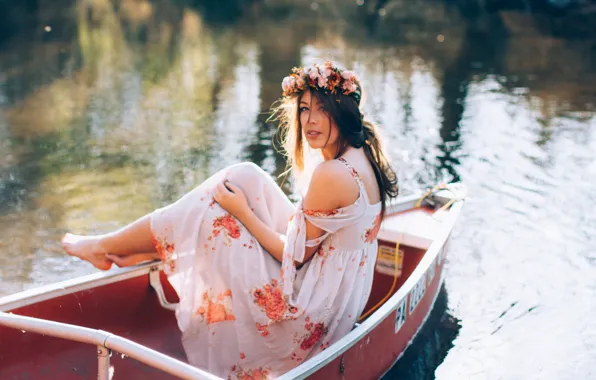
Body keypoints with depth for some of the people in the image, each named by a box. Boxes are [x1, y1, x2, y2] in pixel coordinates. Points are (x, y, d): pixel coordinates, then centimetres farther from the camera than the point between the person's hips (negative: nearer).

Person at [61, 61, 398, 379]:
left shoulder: (332, 175, -26)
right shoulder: (361, 157, 4)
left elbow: (297, 257, -18)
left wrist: (242, 212, -9)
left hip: (308, 315, -9)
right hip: (338, 294, 9)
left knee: (209, 213, -4)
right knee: (246, 178, 7)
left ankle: (105, 247, 17)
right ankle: (147, 251, 19)